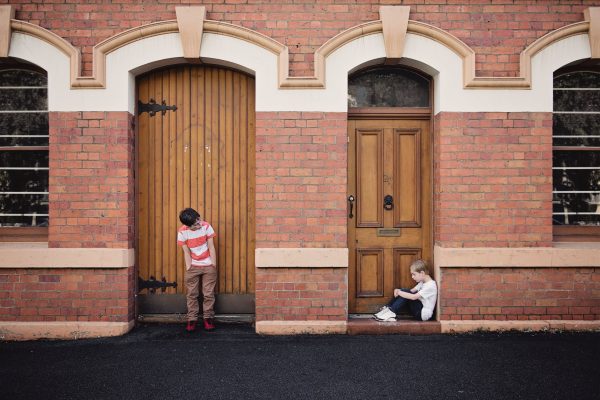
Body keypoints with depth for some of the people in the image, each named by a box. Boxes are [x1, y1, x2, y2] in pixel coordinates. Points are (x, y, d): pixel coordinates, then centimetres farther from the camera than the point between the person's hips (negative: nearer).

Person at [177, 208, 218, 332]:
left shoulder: (206, 226, -15)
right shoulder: (182, 232, -14)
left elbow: (211, 247, -8)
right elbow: (186, 252, -5)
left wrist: (214, 265, -5)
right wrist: (188, 268, -6)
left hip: (208, 266, 0)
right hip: (193, 266, 1)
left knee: (209, 293, 3)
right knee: (192, 294, 4)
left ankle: (208, 318, 16)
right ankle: (192, 319, 15)